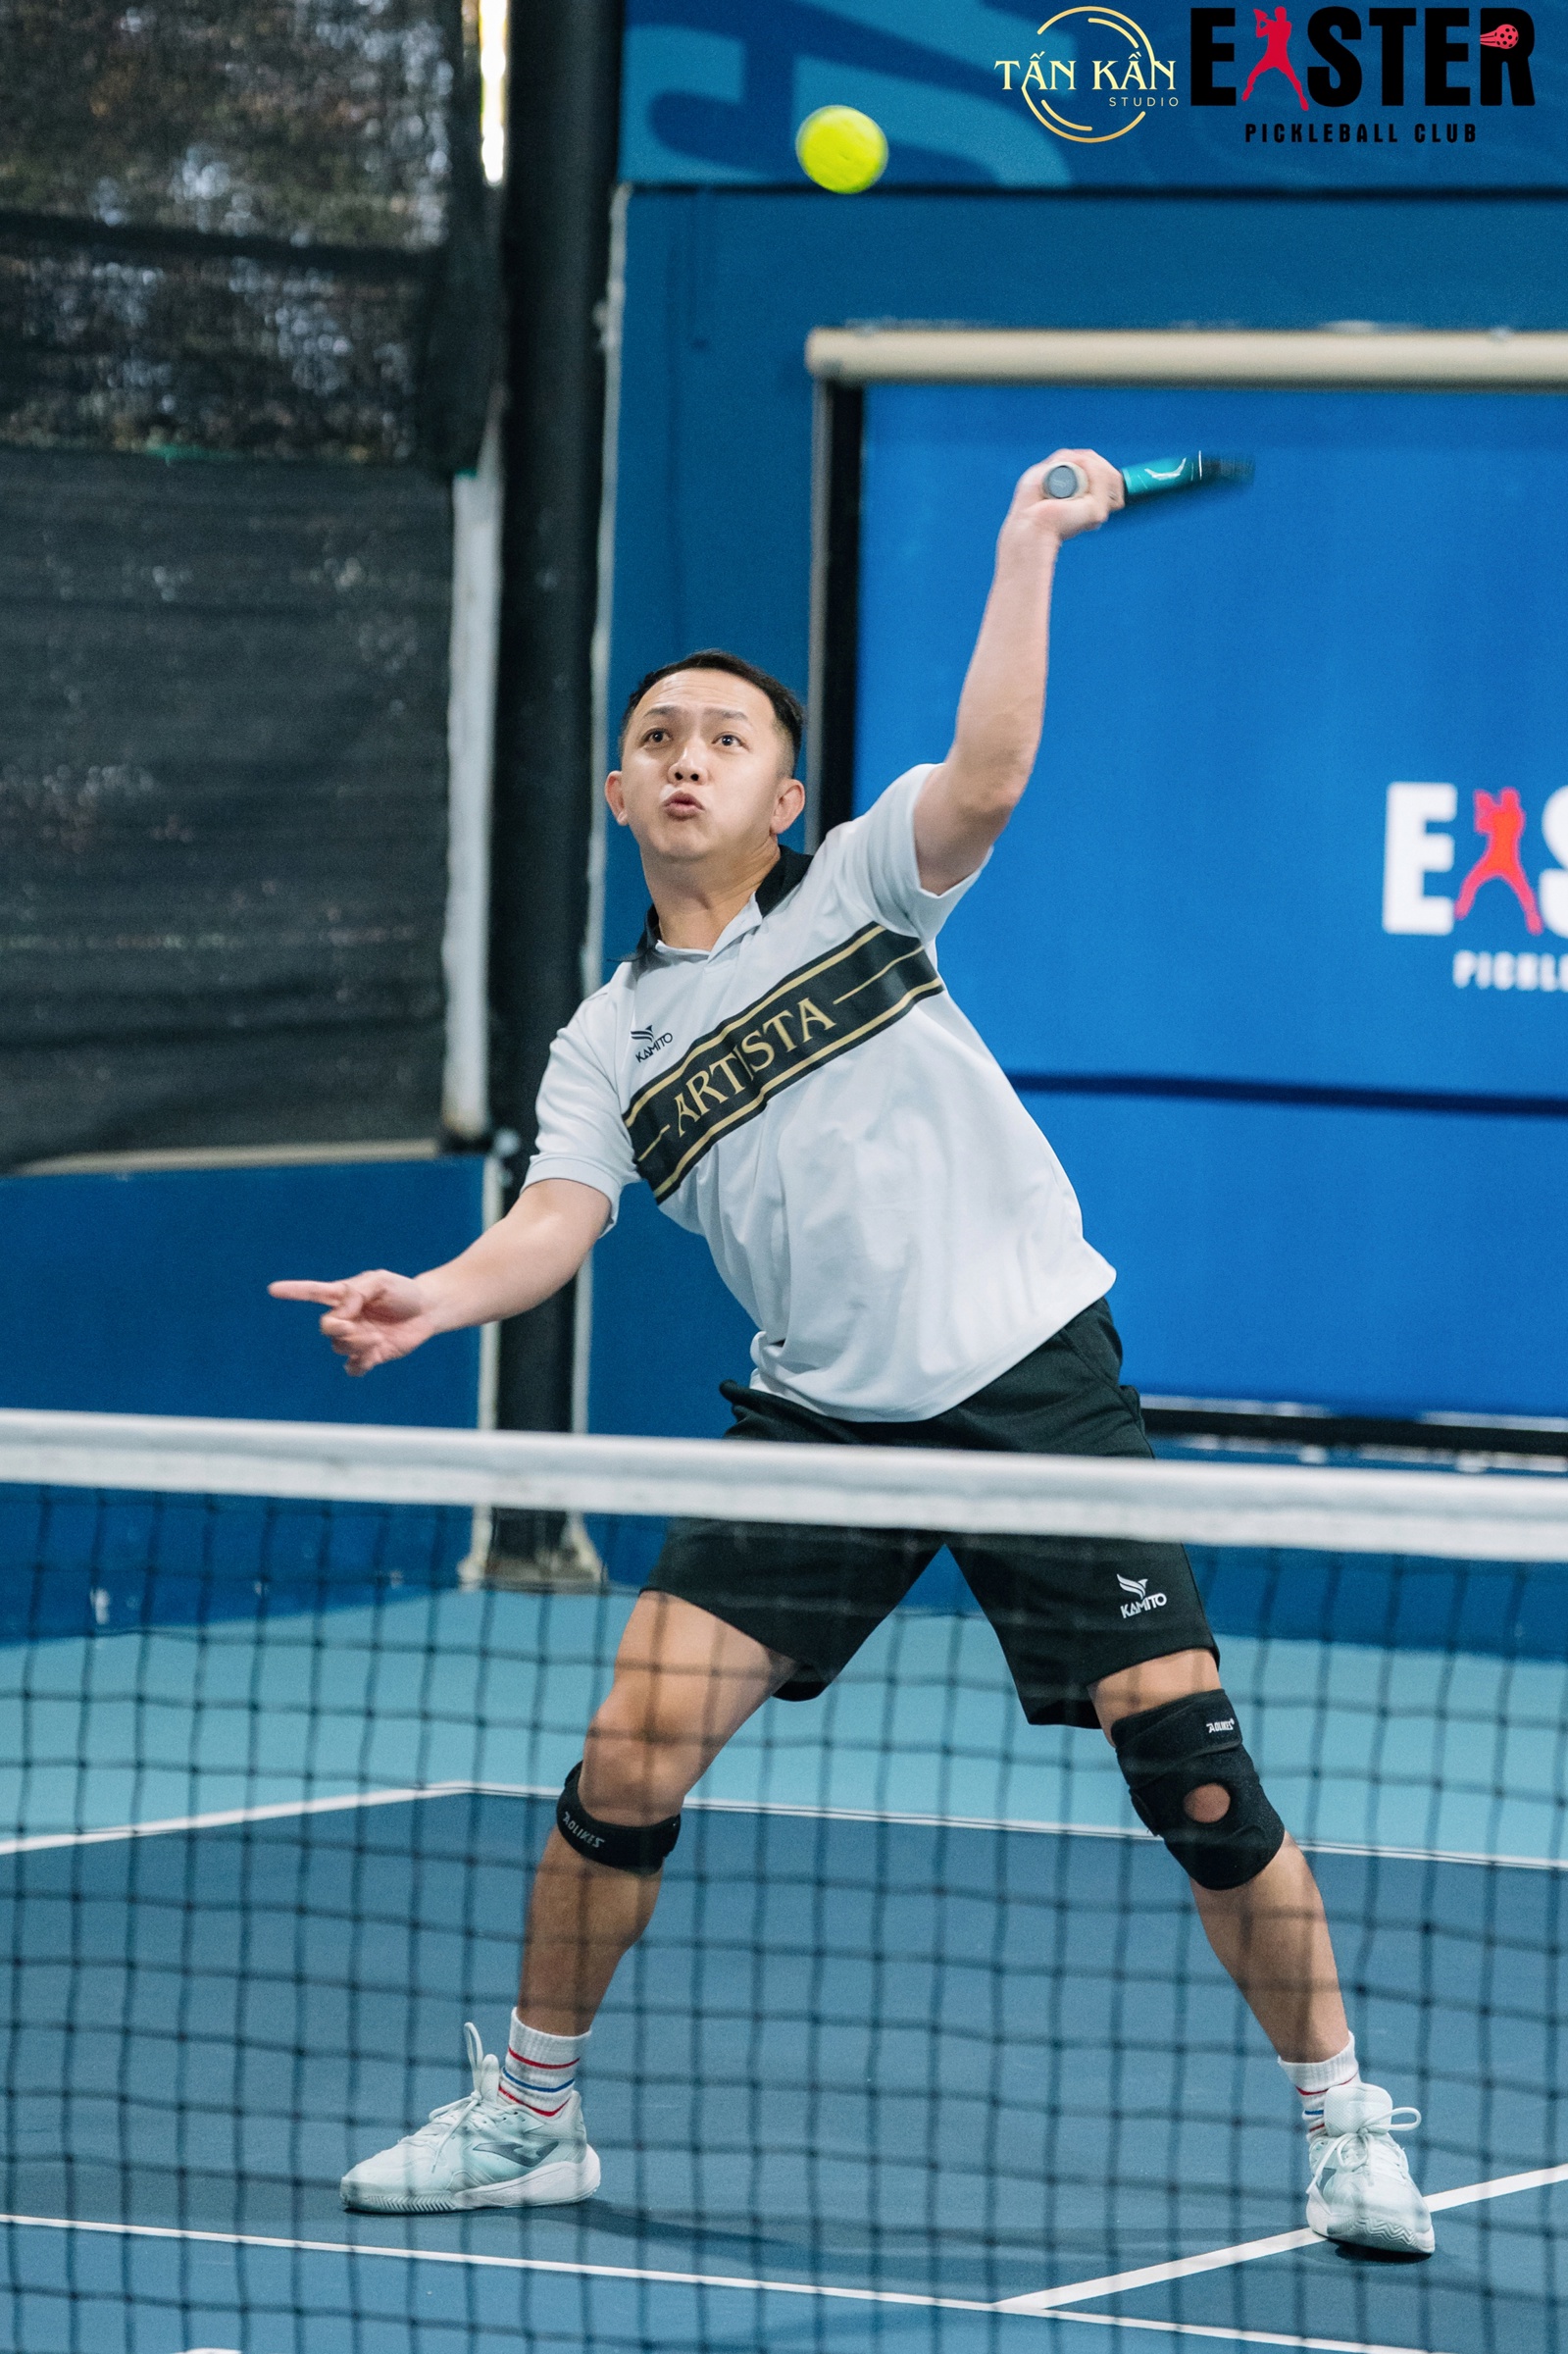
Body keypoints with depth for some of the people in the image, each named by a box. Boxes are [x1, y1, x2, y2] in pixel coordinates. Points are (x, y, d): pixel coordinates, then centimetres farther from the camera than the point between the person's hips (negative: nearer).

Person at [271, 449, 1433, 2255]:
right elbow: (555, 1222, -3)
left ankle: (1341, 2122, 7)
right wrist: (437, 1296, -23)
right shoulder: (607, 1044, 10)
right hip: (819, 1420, 3)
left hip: (1034, 1381, -2)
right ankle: (526, 2115, 11)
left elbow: (986, 776, -14)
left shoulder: (860, 888, 5)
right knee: (629, 1757, -7)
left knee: (1189, 1766, -9)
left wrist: (1027, 549, -18)